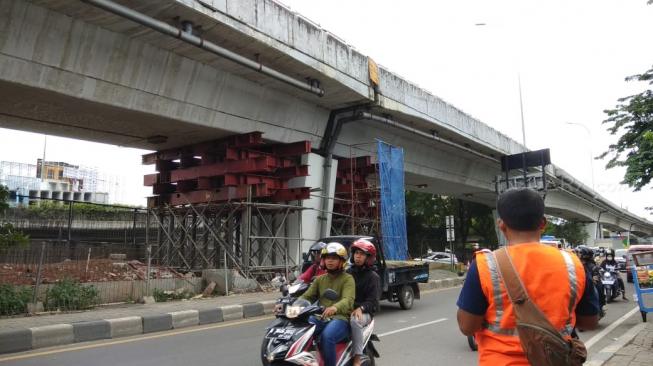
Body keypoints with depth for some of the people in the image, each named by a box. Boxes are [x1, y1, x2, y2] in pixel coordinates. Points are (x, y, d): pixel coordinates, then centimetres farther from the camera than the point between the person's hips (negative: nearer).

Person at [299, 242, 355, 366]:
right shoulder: (319, 279, 20)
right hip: (320, 318, 5)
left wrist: (335, 308, -40)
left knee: (326, 336, -35)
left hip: (340, 318, -5)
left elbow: (348, 300, -18)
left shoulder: (347, 279, 0)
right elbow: (307, 296, 11)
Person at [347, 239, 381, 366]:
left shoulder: (373, 276, 3)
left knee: (355, 320, -37)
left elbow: (373, 301, -5)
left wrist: (361, 308, -24)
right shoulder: (348, 272, 18)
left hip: (364, 312, -4)